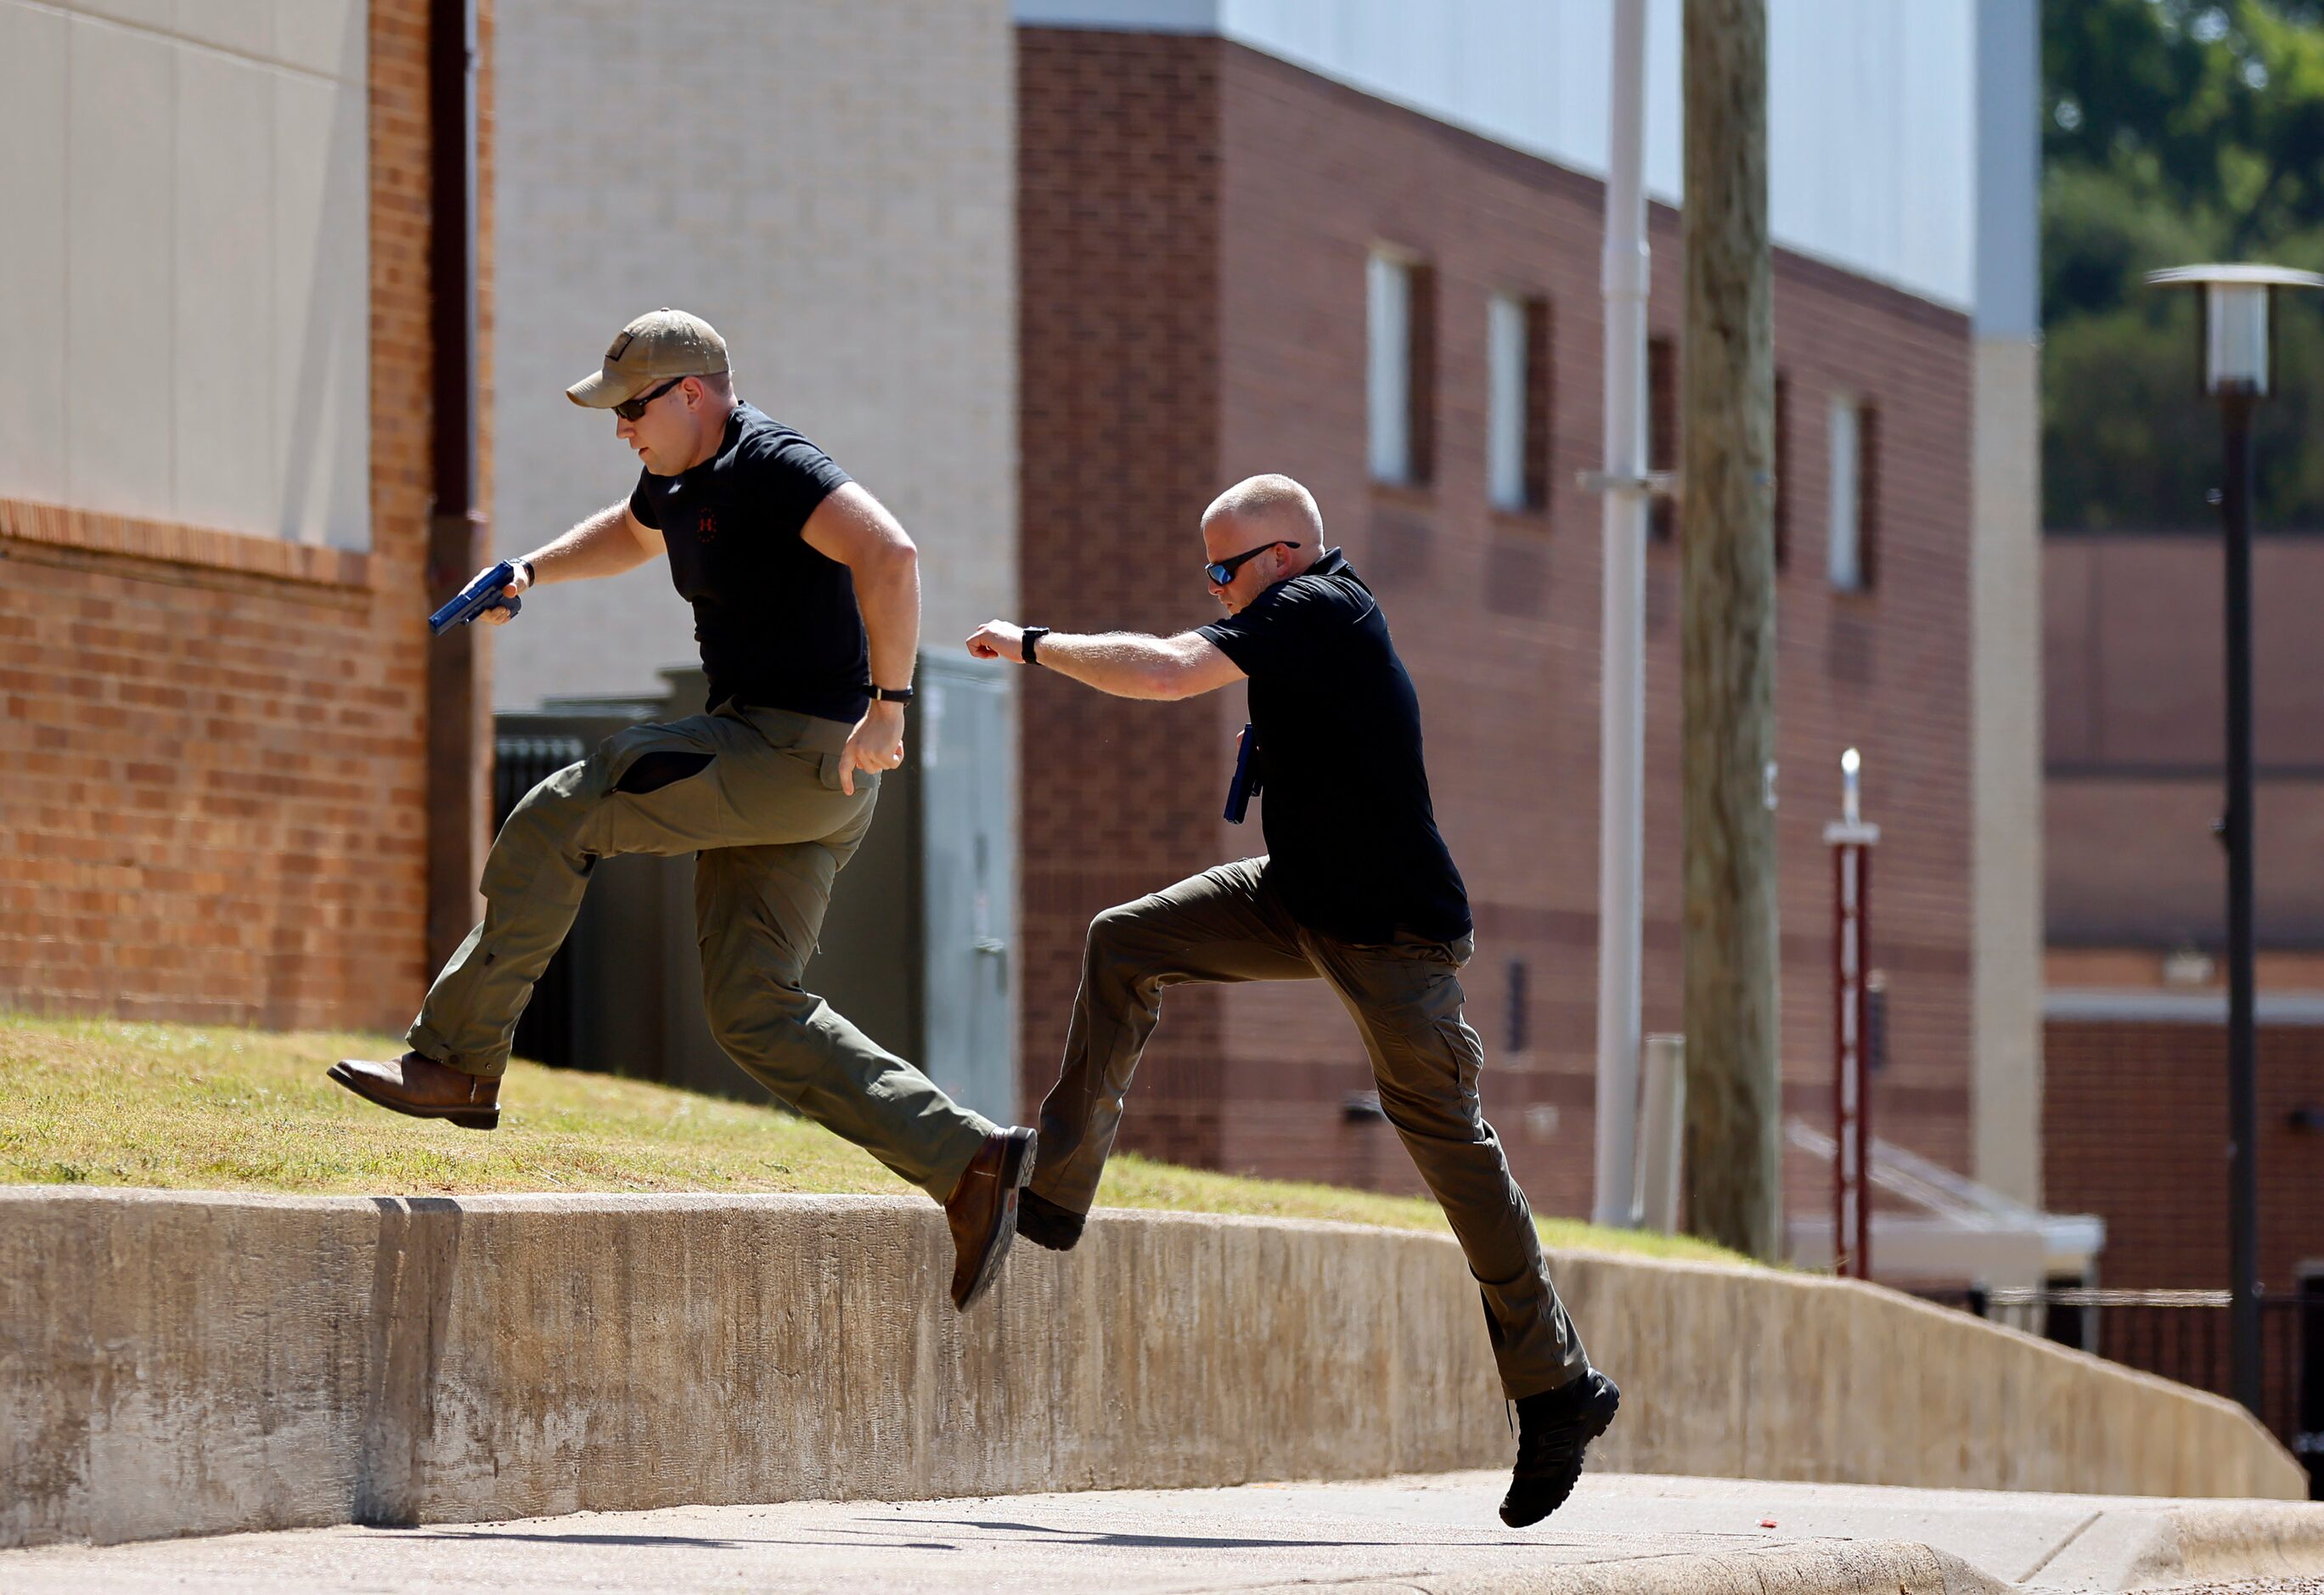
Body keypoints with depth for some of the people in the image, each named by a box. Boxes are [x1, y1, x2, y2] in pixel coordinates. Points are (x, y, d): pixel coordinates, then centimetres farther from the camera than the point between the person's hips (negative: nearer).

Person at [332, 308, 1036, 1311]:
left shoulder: (773, 468, -15)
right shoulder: (682, 476, 17)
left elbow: (887, 555, -29)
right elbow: (632, 533, 41)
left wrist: (887, 703, -35)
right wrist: (532, 573, 26)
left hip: (801, 750, -10)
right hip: (779, 773, 10)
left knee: (561, 816, -9)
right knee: (753, 1011, 3)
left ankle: (457, 1064, -2)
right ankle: (967, 1161, -2)